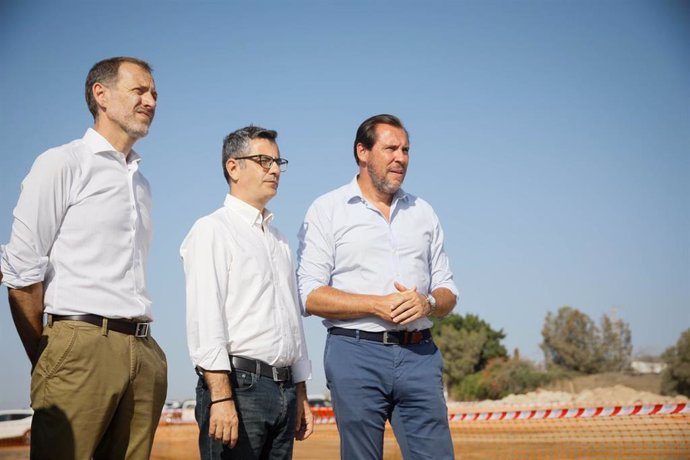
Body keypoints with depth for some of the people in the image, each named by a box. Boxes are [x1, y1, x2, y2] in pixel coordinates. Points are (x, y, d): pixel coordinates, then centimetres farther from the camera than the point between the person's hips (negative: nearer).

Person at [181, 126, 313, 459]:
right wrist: (221, 397, -21)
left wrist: (301, 395, 19)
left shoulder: (279, 240, 22)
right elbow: (204, 318, -13)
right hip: (237, 383, -7)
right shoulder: (213, 231, -2)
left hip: (284, 388, 7)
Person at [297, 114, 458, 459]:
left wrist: (428, 303, -7)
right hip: (356, 353, -3)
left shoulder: (422, 212, 16)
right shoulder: (327, 210, 3)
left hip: (419, 354, 3)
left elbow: (447, 291, 16)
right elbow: (309, 295, -4)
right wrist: (377, 305, -14)